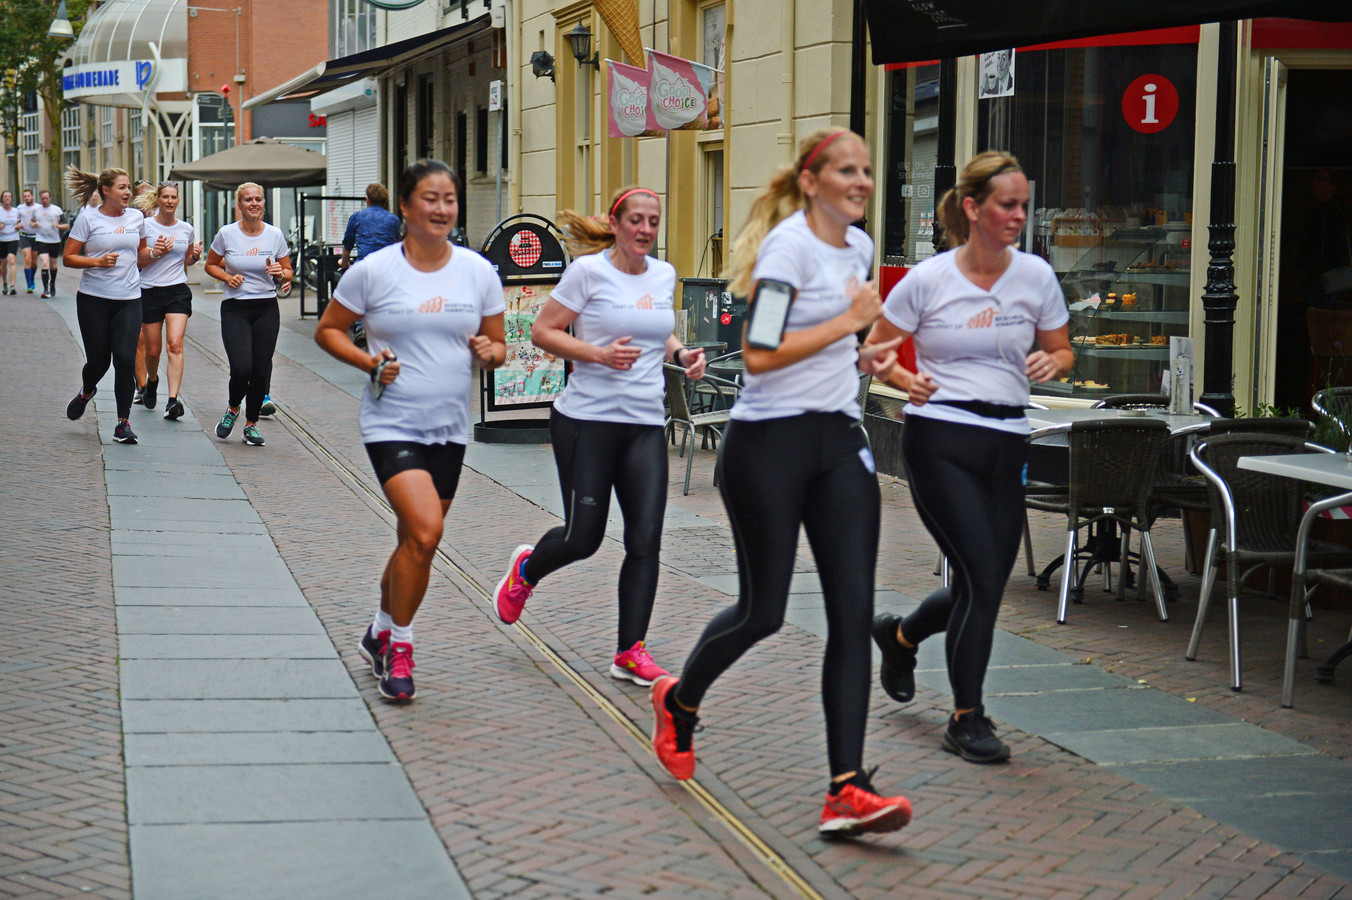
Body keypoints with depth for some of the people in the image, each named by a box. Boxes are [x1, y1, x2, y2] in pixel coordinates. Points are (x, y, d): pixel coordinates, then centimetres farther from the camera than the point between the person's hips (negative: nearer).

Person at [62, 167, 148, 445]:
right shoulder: (88, 220, -3)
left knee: (125, 359, -11)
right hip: (94, 299, -2)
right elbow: (68, 258, -2)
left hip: (129, 299, 2)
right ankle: (86, 392, 39)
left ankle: (123, 423, -4)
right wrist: (98, 261, -16)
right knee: (98, 361, 3)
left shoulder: (136, 218, 9)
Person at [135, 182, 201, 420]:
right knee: (152, 349, 5)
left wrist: (195, 256, 0)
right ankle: (151, 381, 40)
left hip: (178, 291, 1)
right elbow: (135, 259, -2)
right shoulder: (145, 225, 0)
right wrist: (154, 252, -18)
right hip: (150, 291, -1)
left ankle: (172, 401, -22)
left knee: (175, 344, -16)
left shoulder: (186, 229, 8)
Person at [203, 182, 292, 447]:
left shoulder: (275, 234, 1)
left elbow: (287, 272, 10)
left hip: (267, 308, 2)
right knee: (241, 369, -16)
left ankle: (251, 424, 21)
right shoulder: (226, 234, -2)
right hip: (235, 308, -2)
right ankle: (233, 409, 17)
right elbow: (211, 265, 11)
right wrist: (227, 277, -8)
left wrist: (281, 273, -13)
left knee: (261, 372, 0)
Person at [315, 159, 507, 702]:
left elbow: (498, 346, 11)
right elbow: (327, 330, 3)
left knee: (416, 542, 13)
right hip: (392, 423, -4)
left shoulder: (478, 272, 3)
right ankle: (398, 647, -2)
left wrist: (489, 352, -13)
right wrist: (369, 362, -14)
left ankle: (379, 635, 36)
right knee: (425, 530, -21)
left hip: (449, 427, 4)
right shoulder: (373, 271, -6)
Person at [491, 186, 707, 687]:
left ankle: (630, 652, 3)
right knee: (583, 537, 0)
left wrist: (681, 355, 4)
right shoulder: (588, 271, -7)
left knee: (645, 539, -5)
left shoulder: (664, 276, 10)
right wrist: (599, 354, -18)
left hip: (647, 424, 5)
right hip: (587, 420, -5)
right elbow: (543, 332, -5)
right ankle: (526, 570, 35)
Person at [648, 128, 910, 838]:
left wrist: (861, 357, 10)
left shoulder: (859, 246, 13)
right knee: (762, 612, 2)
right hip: (770, 441, -7)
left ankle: (846, 791, -7)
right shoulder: (788, 243, -12)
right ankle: (679, 700, 34)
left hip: (839, 440, 7)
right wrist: (848, 322, -16)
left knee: (853, 613, -5)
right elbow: (758, 354, -21)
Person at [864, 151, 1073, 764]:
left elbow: (1062, 351, 15)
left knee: (983, 585, 8)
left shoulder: (1035, 276, 5)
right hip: (939, 439, -4)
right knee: (983, 578, -12)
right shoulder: (927, 280, -4)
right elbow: (874, 350, 5)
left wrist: (1050, 363, -8)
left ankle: (899, 635, 40)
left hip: (1006, 443, 5)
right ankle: (966, 718, 4)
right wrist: (906, 380, -15)